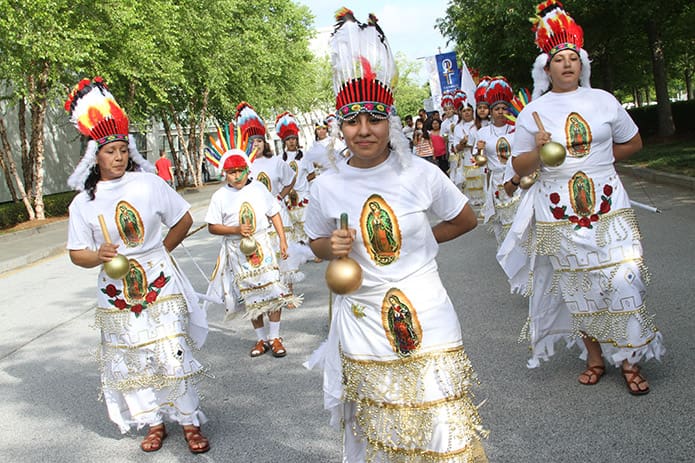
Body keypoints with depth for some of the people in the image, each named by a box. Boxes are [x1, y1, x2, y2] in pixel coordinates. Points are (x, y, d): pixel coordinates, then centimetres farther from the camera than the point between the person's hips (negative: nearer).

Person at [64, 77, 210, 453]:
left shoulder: (149, 183, -6)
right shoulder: (83, 202, -1)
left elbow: (184, 219, 5)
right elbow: (76, 253, 4)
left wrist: (160, 251, 5)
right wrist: (98, 256, -17)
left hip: (160, 285, -2)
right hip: (116, 293, 2)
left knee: (173, 355, -1)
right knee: (132, 362, 9)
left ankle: (190, 422, 15)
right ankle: (154, 423, 27)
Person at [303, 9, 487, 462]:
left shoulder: (420, 173, -8)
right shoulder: (327, 188, -4)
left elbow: (466, 220, 9)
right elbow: (317, 243, 13)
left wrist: (419, 241, 1)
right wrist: (333, 247, -9)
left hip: (426, 317, -1)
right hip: (363, 320, 1)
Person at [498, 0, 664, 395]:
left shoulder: (603, 100, 7)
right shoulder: (533, 111, 4)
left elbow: (633, 143, 16)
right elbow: (520, 167, 3)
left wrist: (598, 159, 6)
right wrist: (538, 151, -16)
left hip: (608, 204, 1)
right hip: (559, 212, 0)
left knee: (623, 279, -7)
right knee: (577, 287, 6)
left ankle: (630, 359, 8)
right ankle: (594, 357, 22)